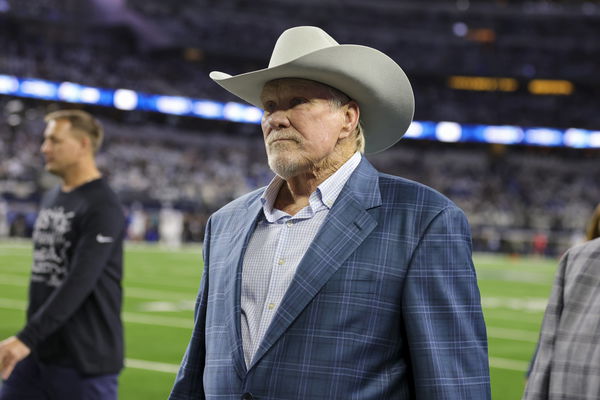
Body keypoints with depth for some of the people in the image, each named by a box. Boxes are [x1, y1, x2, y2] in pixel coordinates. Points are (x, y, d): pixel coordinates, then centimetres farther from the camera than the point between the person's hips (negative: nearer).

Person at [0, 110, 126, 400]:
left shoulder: (102, 208, -15)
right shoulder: (52, 198, 12)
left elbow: (79, 283, -24)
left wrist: (26, 338, -27)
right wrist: (28, 338, 18)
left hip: (84, 358, -8)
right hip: (38, 351, 8)